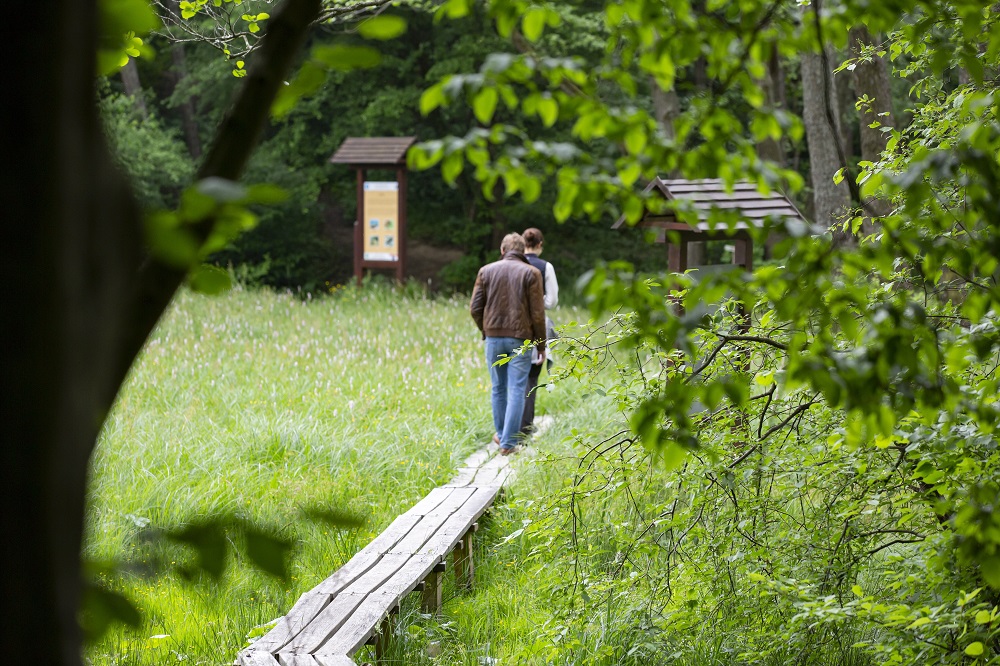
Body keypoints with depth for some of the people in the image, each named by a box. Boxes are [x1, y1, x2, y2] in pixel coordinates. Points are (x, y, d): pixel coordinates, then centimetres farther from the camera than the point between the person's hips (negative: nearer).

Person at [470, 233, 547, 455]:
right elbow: (537, 313, -6)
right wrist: (541, 345, 3)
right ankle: (508, 442, -4)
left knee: (499, 388, 16)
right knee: (517, 390, 0)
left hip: (493, 337, 2)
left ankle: (501, 434, 28)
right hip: (520, 338, -2)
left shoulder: (486, 271, 4)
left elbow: (475, 308, 3)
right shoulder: (531, 273, -3)